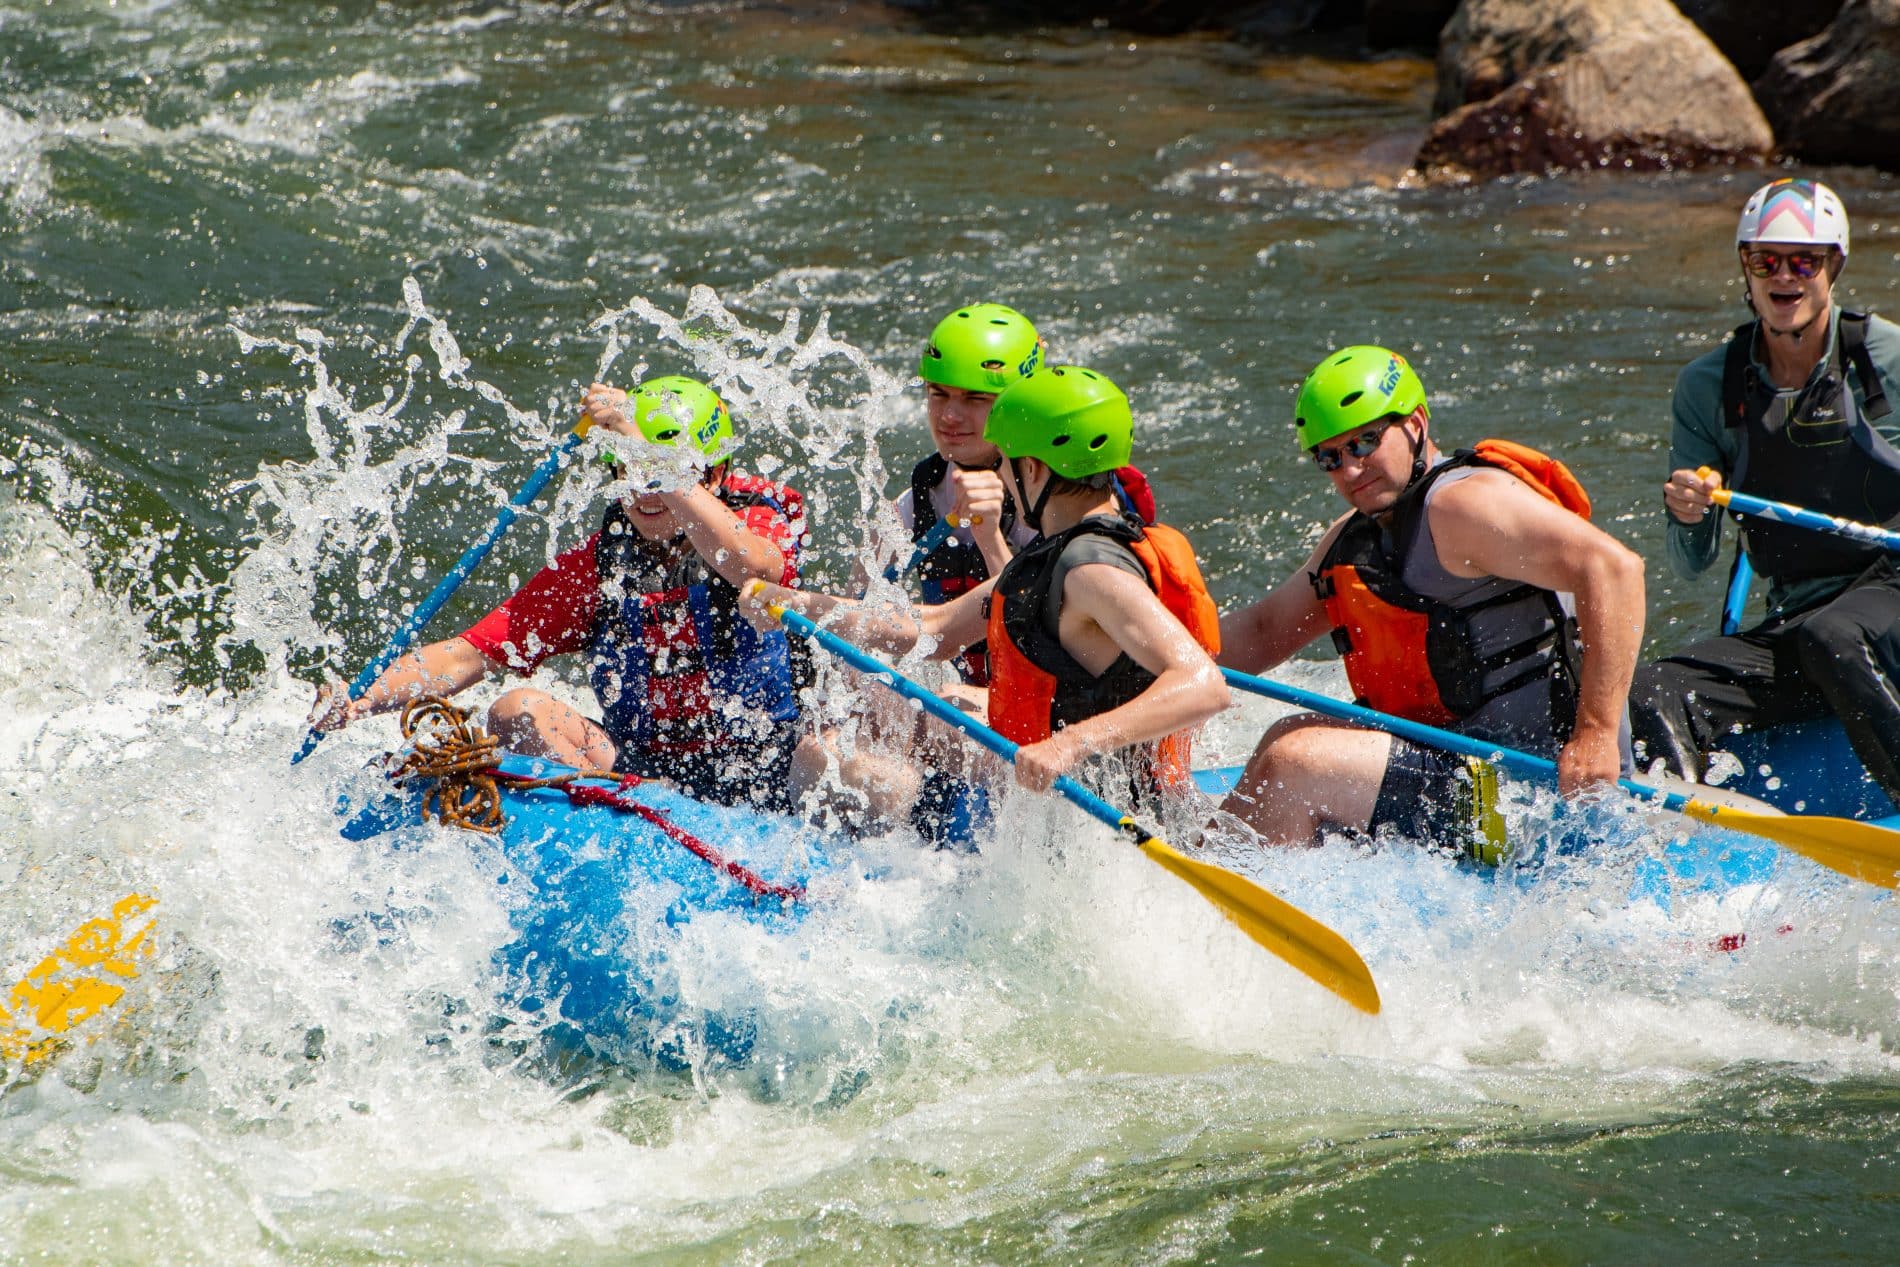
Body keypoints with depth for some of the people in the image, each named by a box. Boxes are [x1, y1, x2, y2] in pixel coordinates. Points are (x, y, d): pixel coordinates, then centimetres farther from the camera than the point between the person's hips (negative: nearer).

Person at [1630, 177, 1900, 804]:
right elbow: (1692, 563, 4)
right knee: (1655, 695, -20)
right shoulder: (1706, 387, 5)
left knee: (1827, 639, -38)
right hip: (1793, 622, 4)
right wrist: (1686, 516, -18)